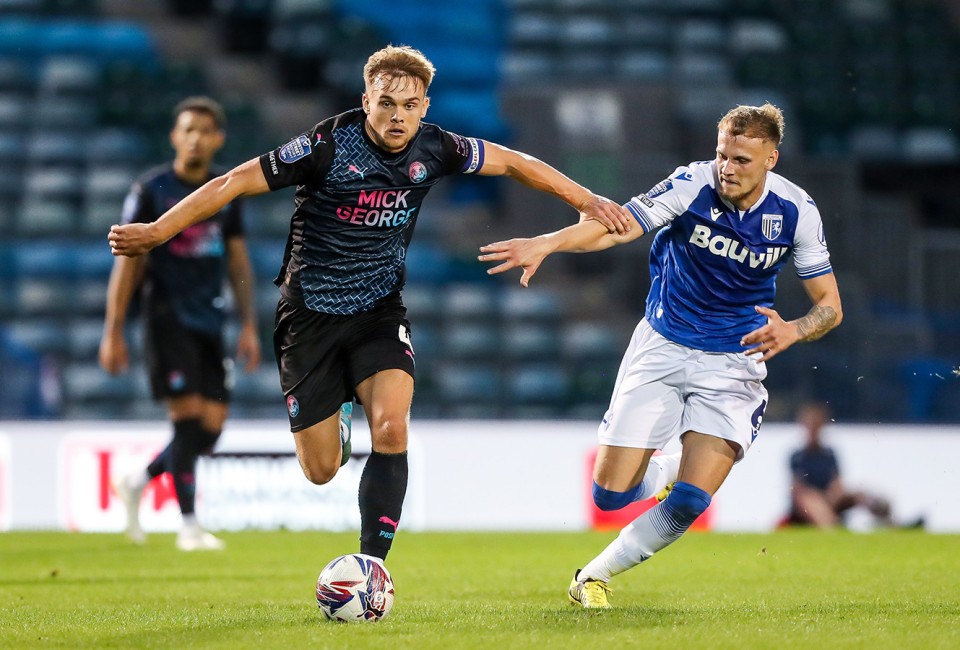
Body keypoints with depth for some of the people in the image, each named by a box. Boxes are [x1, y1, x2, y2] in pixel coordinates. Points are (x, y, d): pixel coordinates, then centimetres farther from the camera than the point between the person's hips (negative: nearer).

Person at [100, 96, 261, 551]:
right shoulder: (151, 189, -4)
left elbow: (238, 261, 15)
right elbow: (127, 262, -4)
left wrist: (249, 325, 8)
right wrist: (113, 332, -8)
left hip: (211, 322, 5)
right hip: (168, 317, -5)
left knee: (211, 426, 1)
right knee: (189, 419, -12)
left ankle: (137, 483, 24)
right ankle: (189, 526, -2)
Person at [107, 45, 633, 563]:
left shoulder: (433, 149, -8)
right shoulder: (330, 144, -20)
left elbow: (513, 163, 8)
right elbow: (235, 183, -17)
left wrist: (587, 201, 4)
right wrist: (157, 231, -19)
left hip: (380, 310, 2)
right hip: (311, 312, -2)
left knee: (391, 426, -25)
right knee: (321, 470, 2)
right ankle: (334, 431, 42)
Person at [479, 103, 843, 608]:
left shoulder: (795, 211, -10)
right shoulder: (693, 184, -17)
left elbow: (830, 305, -2)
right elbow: (617, 226, -29)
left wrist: (792, 331, -25)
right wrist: (547, 242, -47)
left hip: (735, 360, 0)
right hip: (663, 346, 0)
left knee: (690, 502, -16)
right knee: (612, 494, -2)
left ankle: (596, 575, 7)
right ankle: (673, 473, 34)